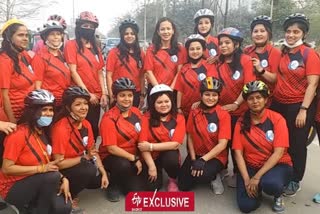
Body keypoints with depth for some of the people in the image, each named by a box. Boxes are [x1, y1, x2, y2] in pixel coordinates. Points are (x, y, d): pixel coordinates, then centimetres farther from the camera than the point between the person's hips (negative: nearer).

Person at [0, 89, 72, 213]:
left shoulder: (43, 132, 5)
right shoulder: (18, 134, -19)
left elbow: (50, 164, 5)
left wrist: (63, 179, -12)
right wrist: (41, 168, -28)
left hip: (37, 185, 7)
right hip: (13, 188, -7)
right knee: (53, 176, -30)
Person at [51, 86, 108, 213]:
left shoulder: (86, 124, -5)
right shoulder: (61, 128, -26)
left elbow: (93, 151, 2)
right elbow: (59, 163, -25)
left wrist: (103, 173, -7)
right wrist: (84, 158, -20)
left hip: (80, 166, 7)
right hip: (61, 172, -7)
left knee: (100, 179, -6)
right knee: (90, 170, -30)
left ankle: (75, 186, 16)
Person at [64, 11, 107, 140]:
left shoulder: (95, 48, 14)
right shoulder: (71, 45, -4)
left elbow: (99, 72, 12)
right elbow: (73, 71, -11)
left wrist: (103, 93, 1)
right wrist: (87, 93, -15)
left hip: (96, 96, 6)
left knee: (94, 128, 10)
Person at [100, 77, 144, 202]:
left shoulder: (136, 112, -1)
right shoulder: (109, 118, -19)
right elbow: (111, 148, -21)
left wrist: (138, 158, -5)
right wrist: (134, 158, -19)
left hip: (134, 156, 5)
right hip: (112, 157, -5)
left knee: (137, 190, -10)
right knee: (124, 165, -38)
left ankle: (123, 178, 23)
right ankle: (113, 185, -5)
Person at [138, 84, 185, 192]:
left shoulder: (179, 118, -8)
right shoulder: (146, 118, -8)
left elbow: (175, 144, -17)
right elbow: (143, 144, -15)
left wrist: (151, 146, -21)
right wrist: (151, 166, -23)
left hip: (169, 154, 0)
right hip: (151, 156, 0)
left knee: (171, 158, -34)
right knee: (152, 187, -18)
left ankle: (173, 180, 0)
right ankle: (157, 170, 18)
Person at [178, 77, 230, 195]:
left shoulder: (224, 115, -14)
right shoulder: (194, 112, -2)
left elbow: (222, 144, -18)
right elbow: (190, 137, 1)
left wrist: (203, 160, -24)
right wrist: (193, 159, -9)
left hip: (216, 156, -4)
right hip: (197, 154, 4)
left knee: (200, 175, -32)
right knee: (183, 186, -7)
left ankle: (214, 176, 2)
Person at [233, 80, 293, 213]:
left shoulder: (277, 119, -10)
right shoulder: (241, 122, -2)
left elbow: (279, 153, -16)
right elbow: (238, 153, -5)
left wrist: (257, 177, -21)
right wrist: (246, 179, -17)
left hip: (278, 165, -2)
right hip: (250, 167, 2)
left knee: (270, 183, -37)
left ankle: (278, 196, 2)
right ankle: (256, 188, 17)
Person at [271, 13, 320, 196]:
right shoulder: (282, 53, 6)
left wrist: (303, 110, -19)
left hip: (299, 106, -5)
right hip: (278, 104, 5)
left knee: (297, 145, 8)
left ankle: (295, 181, 25)